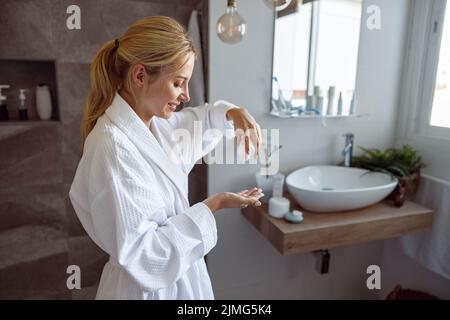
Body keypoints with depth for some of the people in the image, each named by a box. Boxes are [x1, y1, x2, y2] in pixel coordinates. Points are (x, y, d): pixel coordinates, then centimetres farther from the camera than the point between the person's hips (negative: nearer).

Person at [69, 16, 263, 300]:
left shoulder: (153, 122, -5)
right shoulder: (114, 148, -30)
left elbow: (197, 119, 15)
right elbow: (137, 251, -27)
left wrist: (234, 113, -5)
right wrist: (213, 207, -24)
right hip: (149, 287, -7)